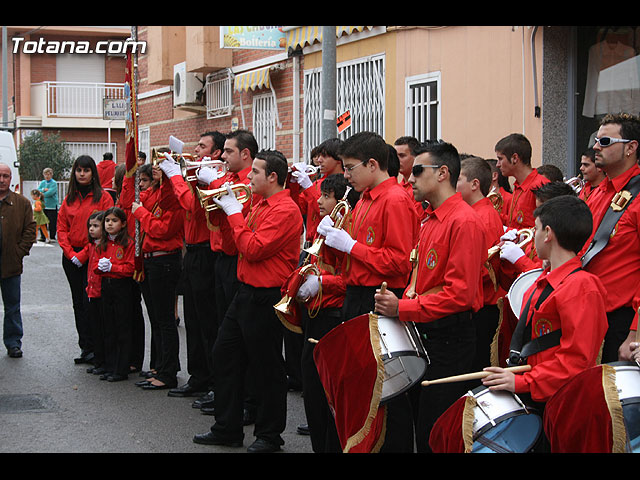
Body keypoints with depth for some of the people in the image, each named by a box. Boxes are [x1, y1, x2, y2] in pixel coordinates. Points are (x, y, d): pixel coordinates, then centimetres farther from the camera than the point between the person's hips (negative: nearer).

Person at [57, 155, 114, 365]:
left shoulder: (103, 197, -4)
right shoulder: (69, 199, 11)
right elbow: (62, 228, 9)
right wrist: (70, 253, -5)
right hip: (71, 257, 5)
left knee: (90, 301, -9)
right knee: (78, 302, 8)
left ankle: (92, 348, -2)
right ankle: (85, 346, 14)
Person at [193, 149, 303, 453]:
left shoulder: (285, 210, -17)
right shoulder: (261, 206, 13)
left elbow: (254, 248, -24)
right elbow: (243, 244, 17)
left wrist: (235, 212, -15)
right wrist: (227, 208, 6)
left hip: (266, 299, -10)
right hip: (246, 292, 10)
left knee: (266, 368, 1)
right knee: (224, 356, 13)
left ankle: (269, 436, 14)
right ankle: (227, 429, 23)